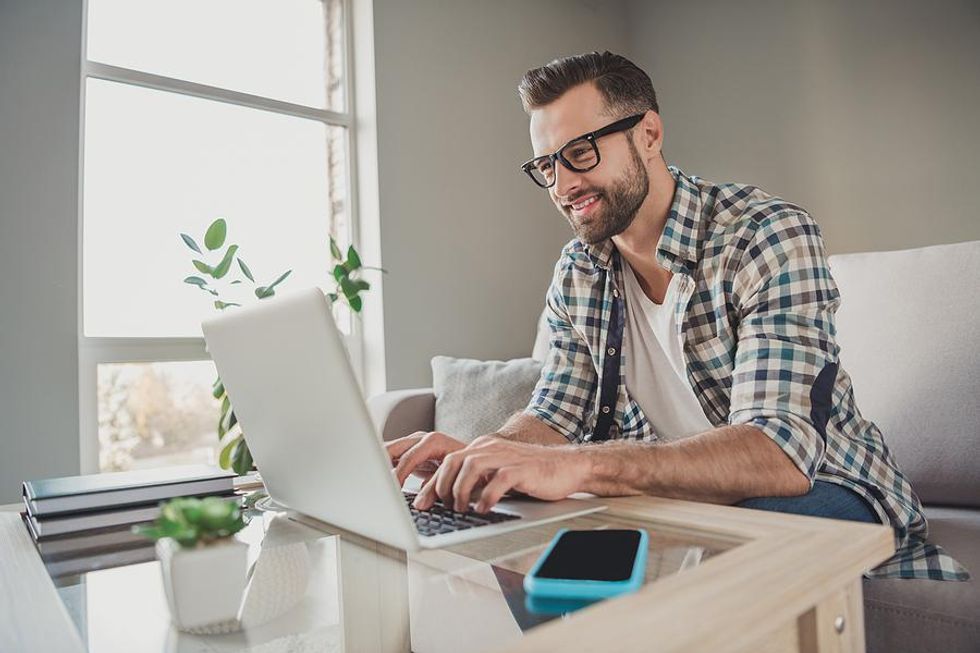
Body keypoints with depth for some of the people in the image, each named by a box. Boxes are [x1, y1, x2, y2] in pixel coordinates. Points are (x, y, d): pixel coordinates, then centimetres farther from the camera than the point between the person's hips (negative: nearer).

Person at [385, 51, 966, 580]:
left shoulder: (771, 236, -20)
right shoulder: (576, 274, -1)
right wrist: (476, 455, -24)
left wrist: (576, 466, -46)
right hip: (678, 494, 4)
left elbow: (781, 450, -32)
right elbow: (556, 418, 0)